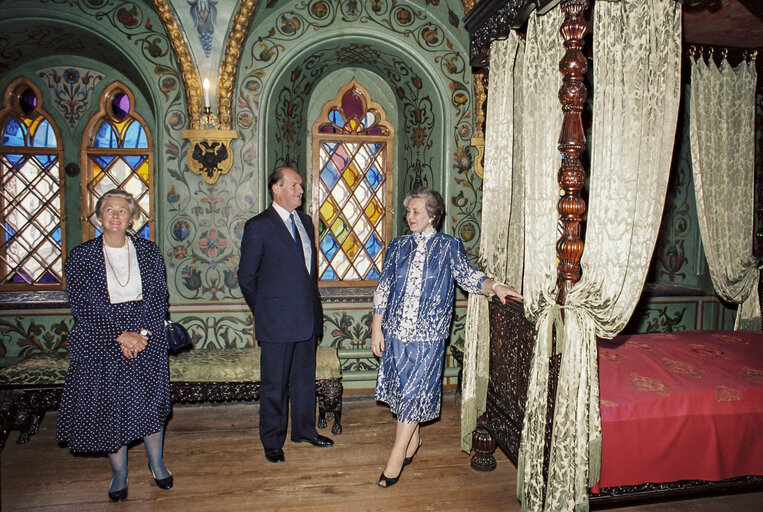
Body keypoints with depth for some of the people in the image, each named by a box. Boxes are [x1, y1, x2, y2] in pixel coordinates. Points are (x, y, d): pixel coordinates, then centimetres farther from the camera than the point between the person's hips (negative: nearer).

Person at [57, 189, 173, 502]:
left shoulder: (148, 251, 3)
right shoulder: (81, 256, -2)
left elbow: (159, 296, 0)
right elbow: (81, 305, -8)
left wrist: (142, 332, -14)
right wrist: (120, 336, -16)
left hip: (147, 339, 1)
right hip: (101, 344, -1)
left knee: (150, 402, 9)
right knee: (109, 406, 6)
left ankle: (156, 464, 30)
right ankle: (119, 473, 25)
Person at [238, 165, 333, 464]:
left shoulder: (305, 222, 12)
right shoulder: (258, 227, -9)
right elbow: (247, 277, -4)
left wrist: (314, 309, 12)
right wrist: (264, 312, 2)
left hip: (307, 318, 6)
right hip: (276, 322, -6)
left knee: (305, 379, 18)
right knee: (275, 385, 7)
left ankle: (304, 430, 35)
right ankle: (272, 442, 24)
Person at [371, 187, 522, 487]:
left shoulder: (449, 246, 1)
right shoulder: (398, 246, 7)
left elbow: (468, 276, -1)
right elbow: (383, 288, 6)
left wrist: (495, 286, -21)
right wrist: (376, 329, 2)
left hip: (428, 334, -3)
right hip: (395, 330, 3)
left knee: (413, 392, -3)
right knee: (403, 390, 12)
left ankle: (396, 459, 7)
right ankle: (413, 440, 34)